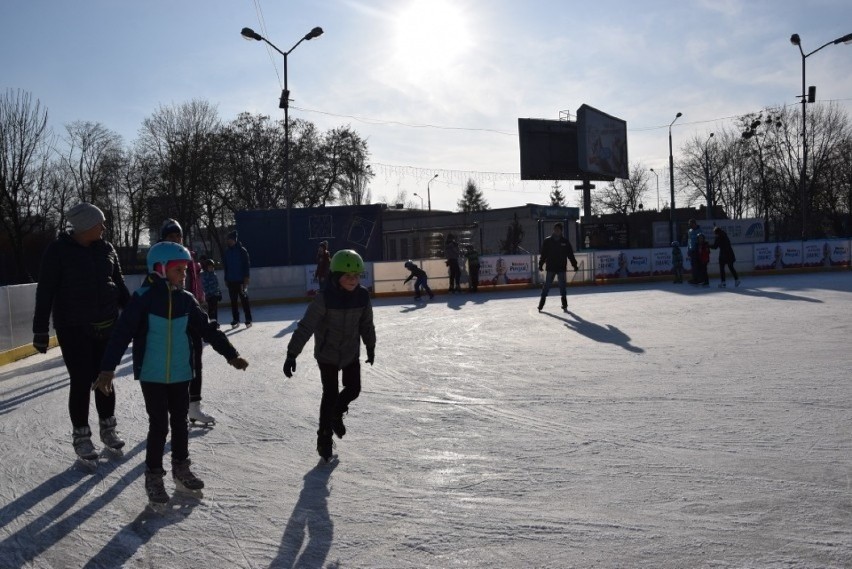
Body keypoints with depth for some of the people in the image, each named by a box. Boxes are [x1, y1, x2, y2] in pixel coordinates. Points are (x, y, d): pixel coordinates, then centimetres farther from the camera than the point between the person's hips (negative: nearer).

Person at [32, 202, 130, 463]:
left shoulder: (106, 248, 2)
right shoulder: (58, 250, -11)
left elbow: (120, 284, 11)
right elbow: (45, 291, -8)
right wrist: (41, 329, -9)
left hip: (107, 325, 4)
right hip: (73, 328, -4)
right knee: (81, 382, 0)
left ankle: (108, 428, 27)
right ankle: (81, 435, 15)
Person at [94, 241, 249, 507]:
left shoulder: (186, 300, 1)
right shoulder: (143, 299, -13)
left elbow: (208, 329, 7)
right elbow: (122, 334, -16)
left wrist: (231, 354, 6)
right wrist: (108, 368, -21)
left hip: (180, 374, 5)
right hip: (152, 375, -5)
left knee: (180, 422, 15)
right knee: (159, 425, 0)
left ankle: (181, 468, 32)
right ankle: (153, 476, 16)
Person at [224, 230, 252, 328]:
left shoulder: (242, 250, -4)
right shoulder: (227, 252, 9)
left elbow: (247, 264, -6)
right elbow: (226, 266, 14)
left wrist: (246, 278, -12)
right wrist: (226, 279, 10)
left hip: (241, 280, -4)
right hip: (231, 281, 4)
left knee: (244, 300, -1)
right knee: (233, 301, 6)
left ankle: (248, 320, 2)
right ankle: (236, 320, 13)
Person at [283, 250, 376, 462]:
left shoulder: (362, 296, -12)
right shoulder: (325, 298, -26)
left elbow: (366, 324, 4)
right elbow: (306, 326, -25)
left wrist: (370, 347, 15)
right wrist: (292, 353, -28)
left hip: (351, 353, 4)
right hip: (327, 354, -4)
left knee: (353, 389, 7)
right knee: (330, 395, 0)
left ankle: (336, 413, 40)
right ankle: (324, 437, 18)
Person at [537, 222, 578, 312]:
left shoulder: (565, 242, 4)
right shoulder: (547, 241, 1)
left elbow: (571, 255, 6)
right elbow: (543, 254, 1)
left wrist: (574, 265, 2)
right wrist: (541, 264, -7)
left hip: (561, 268, 1)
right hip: (550, 268, -1)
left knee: (562, 287, 6)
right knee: (546, 286, 0)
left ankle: (564, 305, 13)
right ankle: (541, 305, 5)